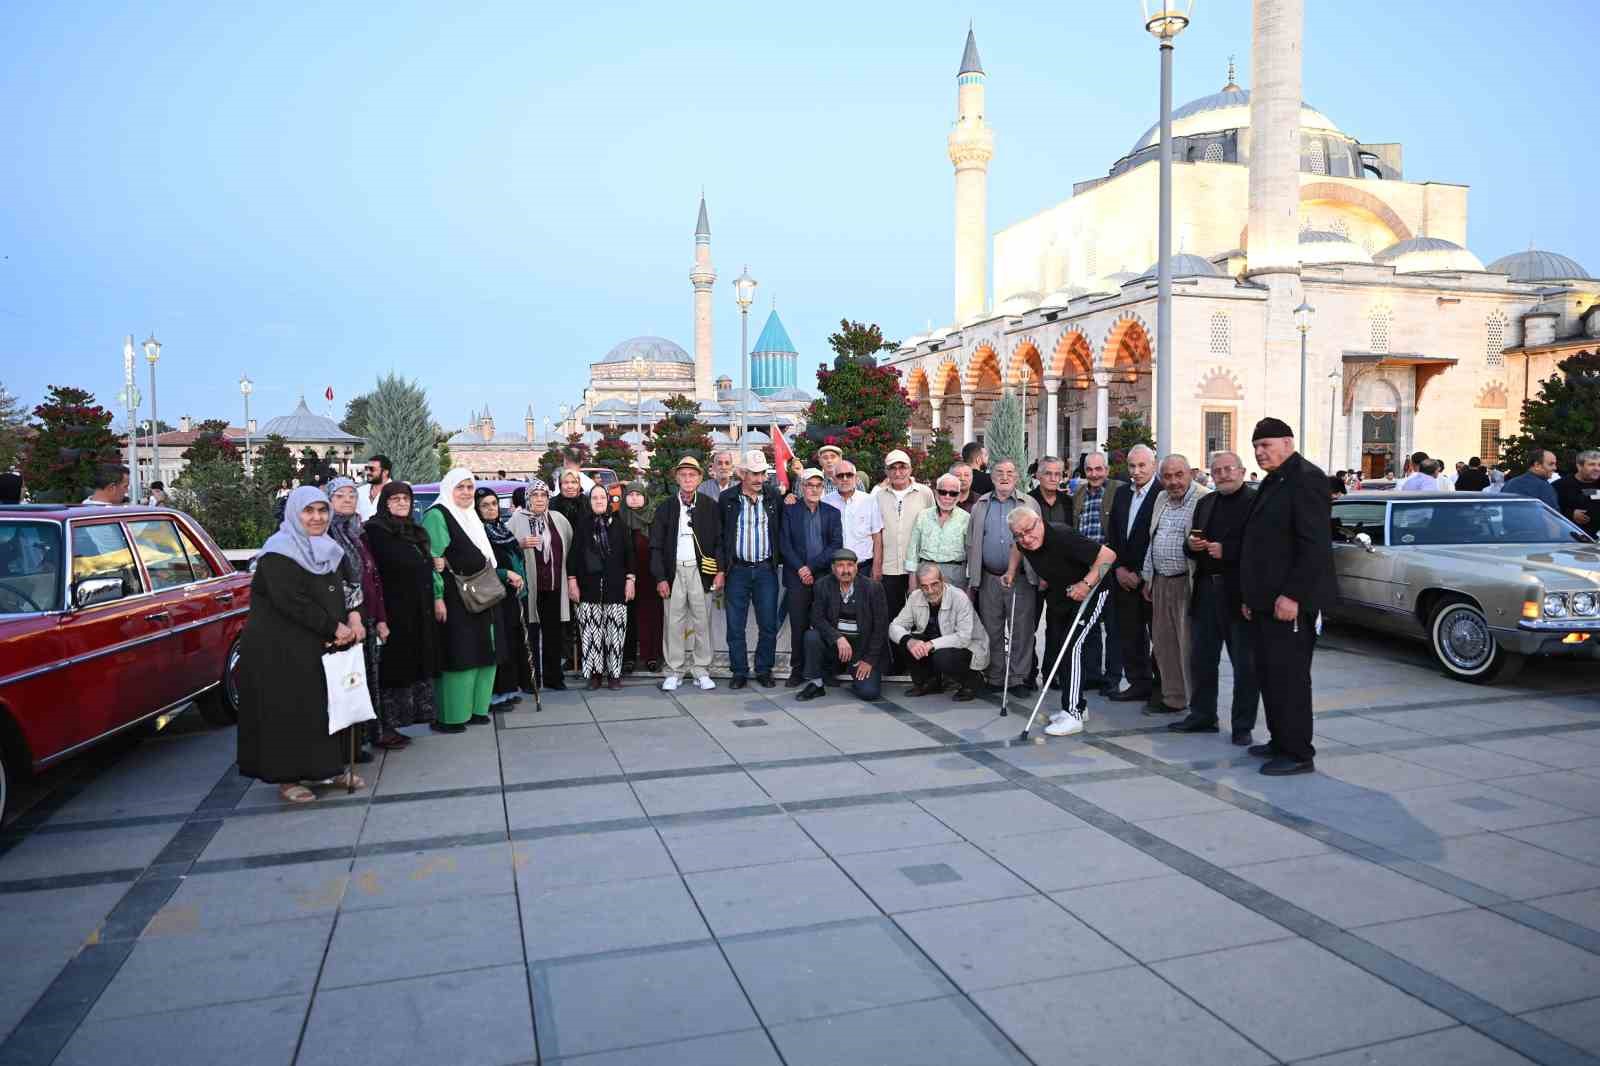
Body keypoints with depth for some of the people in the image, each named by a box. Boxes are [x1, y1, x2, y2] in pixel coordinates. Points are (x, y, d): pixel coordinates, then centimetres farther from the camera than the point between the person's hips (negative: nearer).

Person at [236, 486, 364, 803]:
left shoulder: (325, 549, 12)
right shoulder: (278, 553, -13)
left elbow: (335, 595, 13)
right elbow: (292, 602, -21)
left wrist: (345, 624, -7)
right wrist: (333, 628, -17)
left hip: (320, 647, 8)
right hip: (280, 650, -8)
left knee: (328, 705, 10)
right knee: (287, 711, -1)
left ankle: (330, 768, 21)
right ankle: (286, 777, 10)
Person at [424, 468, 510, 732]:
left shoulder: (471, 516, 16)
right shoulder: (437, 516, -11)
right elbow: (432, 559, -17)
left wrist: (504, 574, 15)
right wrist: (437, 597, -22)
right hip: (453, 598, -9)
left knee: (482, 655, 12)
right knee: (458, 656, -6)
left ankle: (474, 709, 21)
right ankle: (448, 717, 3)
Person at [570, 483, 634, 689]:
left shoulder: (618, 524, 7)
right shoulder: (582, 524, 6)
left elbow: (628, 552, 8)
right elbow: (574, 554, 5)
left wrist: (630, 579, 2)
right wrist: (572, 581, 0)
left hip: (615, 587, 0)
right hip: (589, 587, 0)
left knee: (615, 632, -1)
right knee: (591, 632, -1)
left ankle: (614, 673, 8)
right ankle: (594, 674, 9)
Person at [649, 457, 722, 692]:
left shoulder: (710, 506, 6)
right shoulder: (665, 508, 6)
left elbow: (720, 541, 5)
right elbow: (656, 546, 5)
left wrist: (720, 571, -5)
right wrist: (660, 578, -2)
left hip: (701, 570, 0)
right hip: (674, 571, 0)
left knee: (702, 622, 3)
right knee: (674, 622, 1)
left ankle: (702, 671, 12)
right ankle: (673, 672, 10)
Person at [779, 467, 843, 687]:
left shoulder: (832, 513, 10)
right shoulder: (789, 510, 6)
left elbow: (836, 544, 1)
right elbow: (784, 543, 0)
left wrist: (812, 567, -8)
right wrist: (800, 568, -9)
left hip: (825, 576, 1)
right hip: (797, 576, -1)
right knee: (798, 625, 0)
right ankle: (798, 669, 8)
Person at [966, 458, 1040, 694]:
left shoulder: (1029, 504, 6)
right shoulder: (980, 506, 12)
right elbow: (972, 544, 11)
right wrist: (972, 580, 6)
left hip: (1021, 578, -2)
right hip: (989, 578, 2)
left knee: (1022, 631, 0)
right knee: (991, 631, 7)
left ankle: (1020, 678, 9)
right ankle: (995, 678, 17)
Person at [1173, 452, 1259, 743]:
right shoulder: (1205, 503, 15)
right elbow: (1192, 544, 19)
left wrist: (1226, 551, -21)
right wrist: (1191, 545, -2)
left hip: (1239, 595, -7)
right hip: (1206, 591, 7)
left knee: (1244, 663, 3)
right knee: (1201, 659, 13)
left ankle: (1243, 725, 12)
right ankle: (1202, 715, 25)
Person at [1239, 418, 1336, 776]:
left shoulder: (1306, 479, -11)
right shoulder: (1273, 482, 19)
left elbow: (1315, 545, -19)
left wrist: (1292, 595, -22)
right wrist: (1250, 596, 18)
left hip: (1289, 602, -10)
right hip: (1266, 600, 10)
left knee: (1289, 676, -5)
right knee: (1268, 674, 13)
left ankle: (1298, 754, 4)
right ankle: (1280, 741, 24)